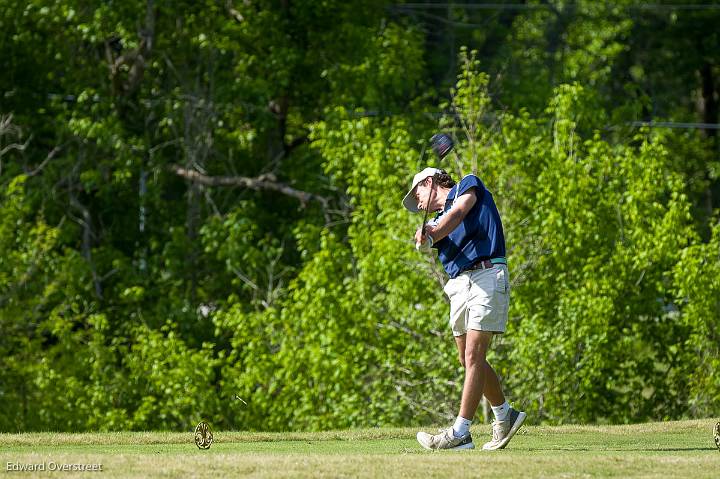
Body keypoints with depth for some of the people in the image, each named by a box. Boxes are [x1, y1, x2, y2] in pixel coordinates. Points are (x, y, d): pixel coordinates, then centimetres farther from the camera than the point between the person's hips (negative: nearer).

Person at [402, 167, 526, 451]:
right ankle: (505, 415, 30)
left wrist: (432, 236, -26)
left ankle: (460, 433, -17)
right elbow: (428, 235, -1)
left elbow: (457, 213, -11)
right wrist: (424, 235, -25)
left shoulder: (469, 185, 8)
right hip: (459, 284, 8)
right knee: (468, 360, 11)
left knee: (474, 357, -12)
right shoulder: (437, 220, 22)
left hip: (487, 275, -8)